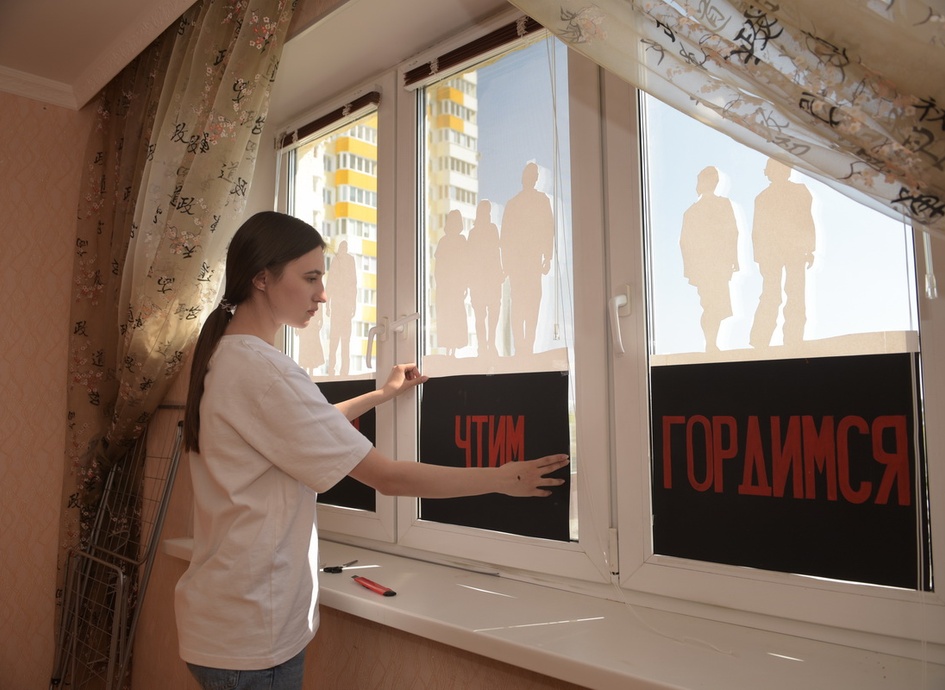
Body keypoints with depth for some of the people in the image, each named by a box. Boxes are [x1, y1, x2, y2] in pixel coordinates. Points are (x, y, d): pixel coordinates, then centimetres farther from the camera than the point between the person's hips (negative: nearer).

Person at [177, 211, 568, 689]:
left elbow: (306, 429, 21)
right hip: (249, 637, -9)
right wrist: (504, 478, -13)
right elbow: (388, 477, -22)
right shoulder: (262, 371, -24)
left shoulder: (223, 357, 5)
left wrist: (384, 394, 20)